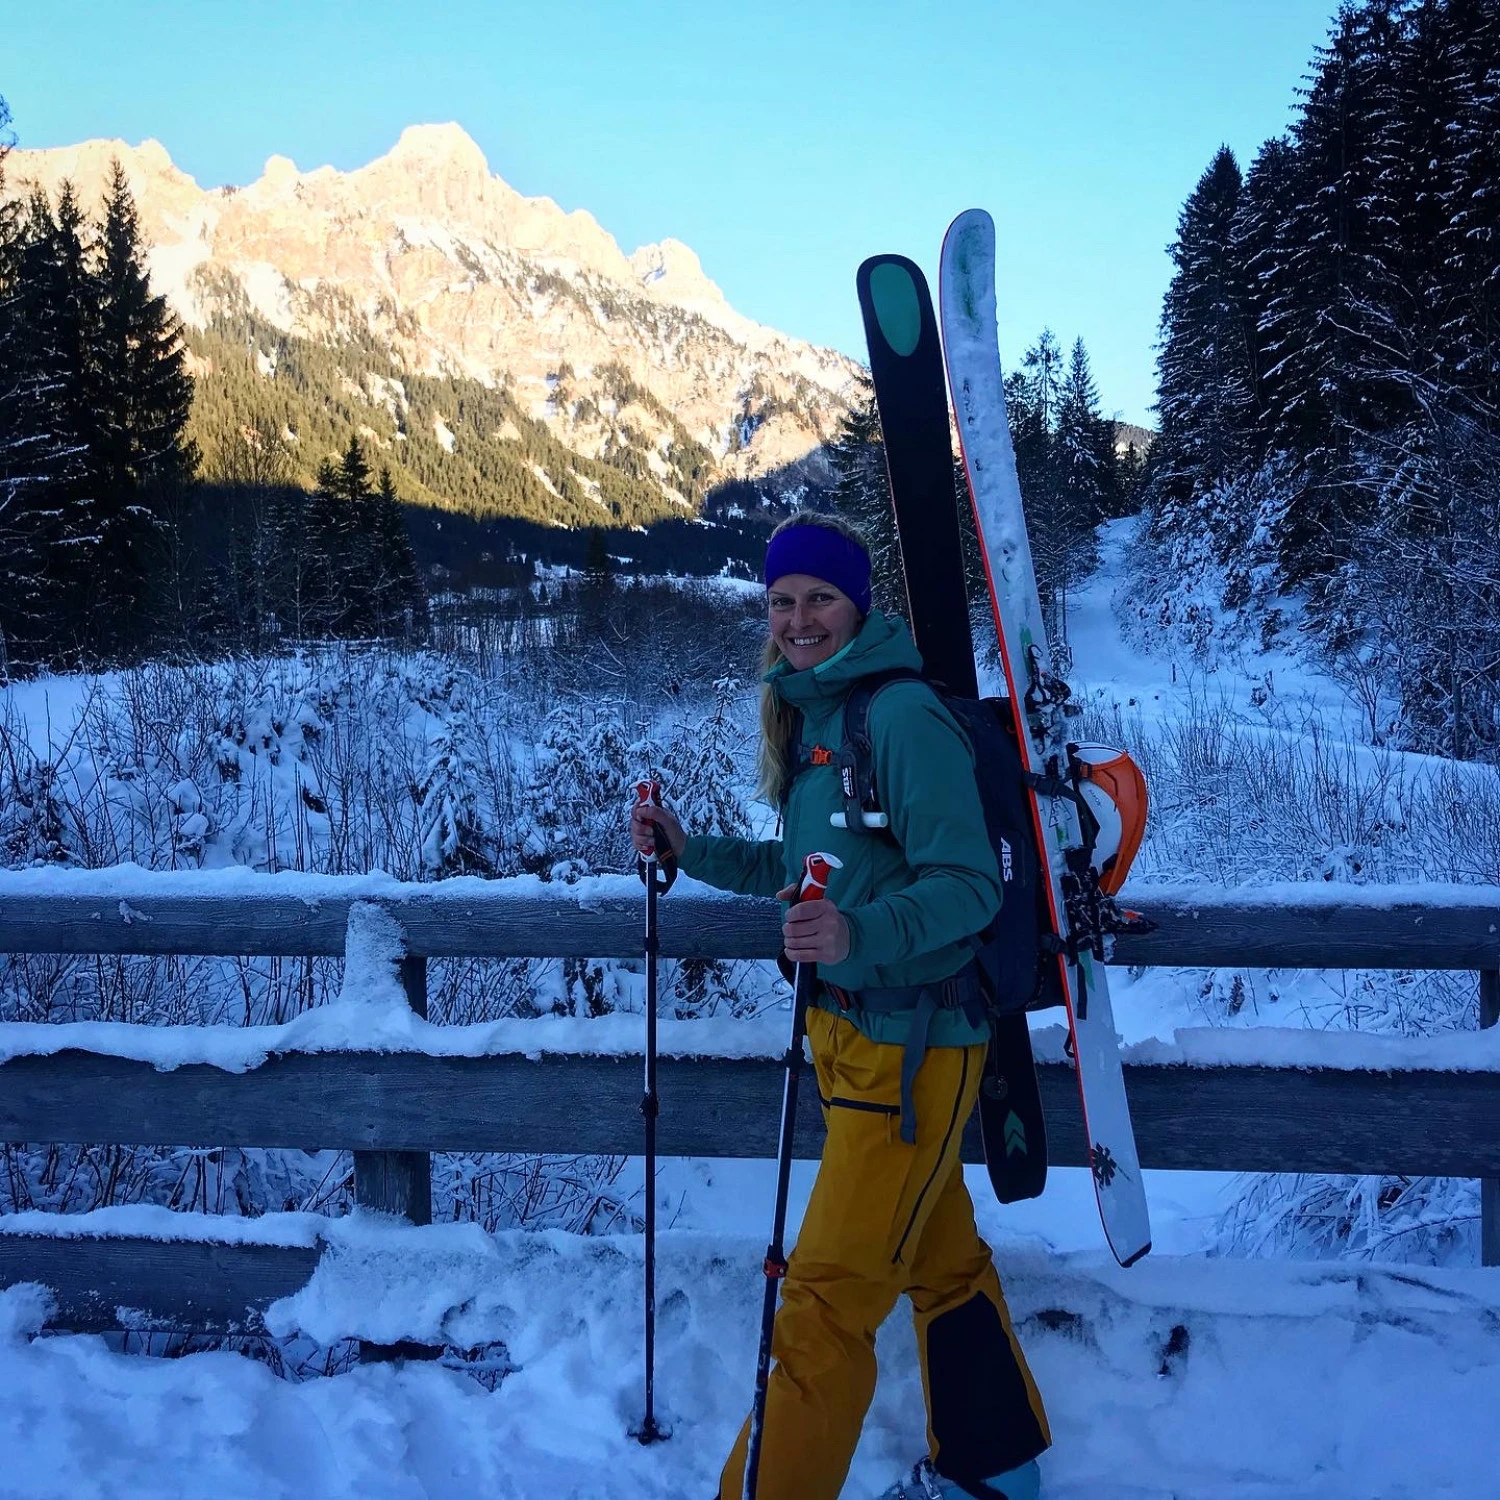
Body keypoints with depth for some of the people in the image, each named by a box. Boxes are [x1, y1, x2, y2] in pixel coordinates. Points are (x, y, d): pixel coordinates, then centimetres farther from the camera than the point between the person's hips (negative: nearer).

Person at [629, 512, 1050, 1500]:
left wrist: (857, 935, -37)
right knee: (942, 1261, 23)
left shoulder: (903, 717, -18)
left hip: (911, 1041, -9)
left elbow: (968, 885, -22)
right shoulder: (810, 715, 9)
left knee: (826, 1297, -6)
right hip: (851, 1032, 9)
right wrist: (691, 851, 8)